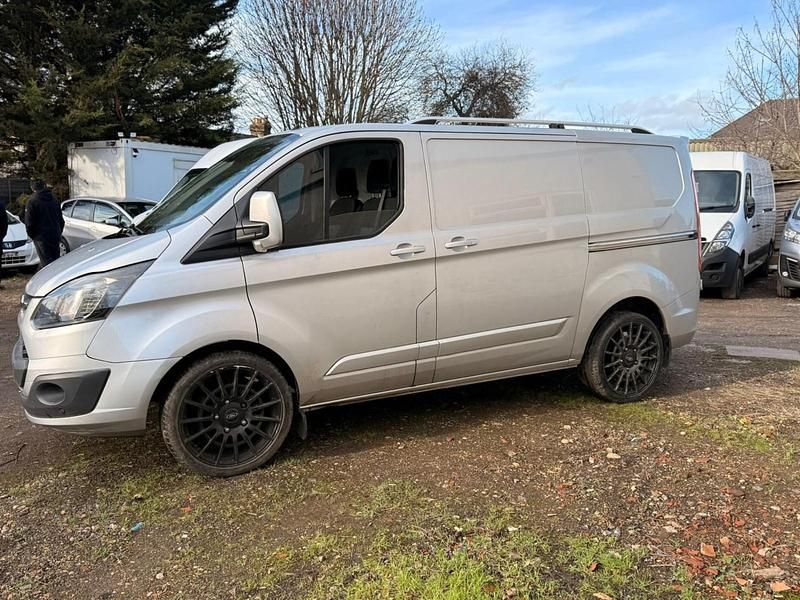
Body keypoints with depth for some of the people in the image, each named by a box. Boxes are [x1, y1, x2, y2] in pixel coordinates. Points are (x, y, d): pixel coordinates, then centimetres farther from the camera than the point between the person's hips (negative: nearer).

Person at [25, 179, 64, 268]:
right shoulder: (54, 200, 11)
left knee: (47, 263, -6)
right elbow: (61, 220, 16)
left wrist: (32, 235, 6)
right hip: (55, 237, 6)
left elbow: (29, 223, -8)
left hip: (41, 238, -6)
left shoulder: (32, 201, -7)